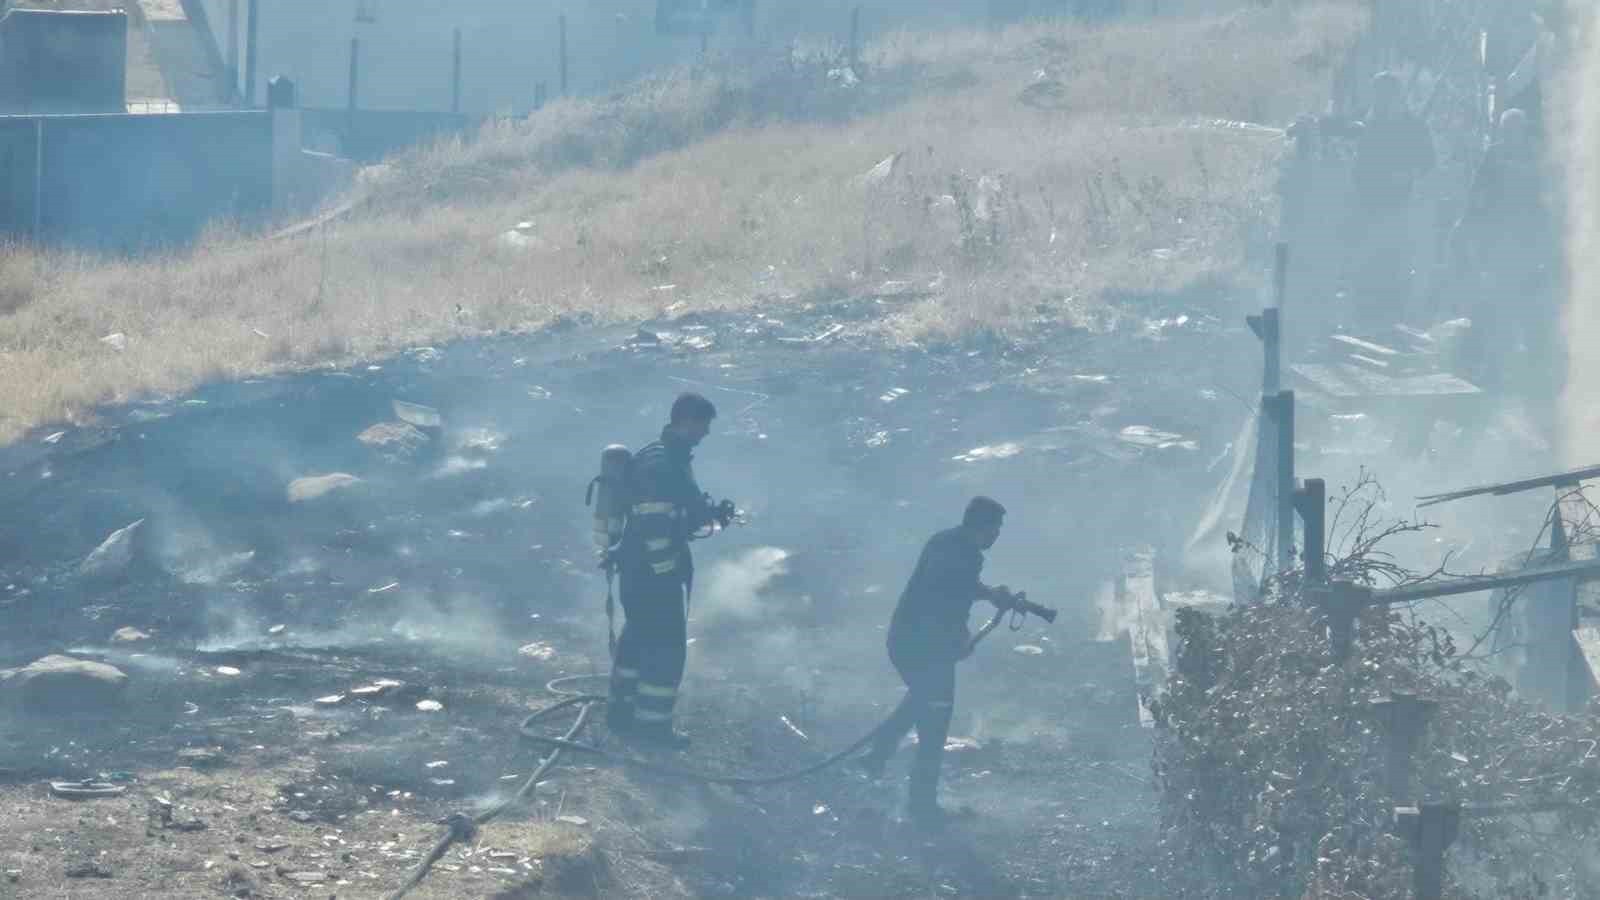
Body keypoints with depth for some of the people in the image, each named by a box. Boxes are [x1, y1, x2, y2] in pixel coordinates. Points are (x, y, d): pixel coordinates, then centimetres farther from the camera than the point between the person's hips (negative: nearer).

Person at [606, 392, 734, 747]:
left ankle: (622, 711, 29)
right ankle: (653, 722, 4)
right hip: (654, 570, -10)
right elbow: (654, 524, -26)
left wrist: (711, 513, 8)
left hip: (639, 569, 10)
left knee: (640, 639, 19)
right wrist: (668, 571, -23)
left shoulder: (673, 458, 11)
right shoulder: (660, 464, -22)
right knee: (668, 647, -2)